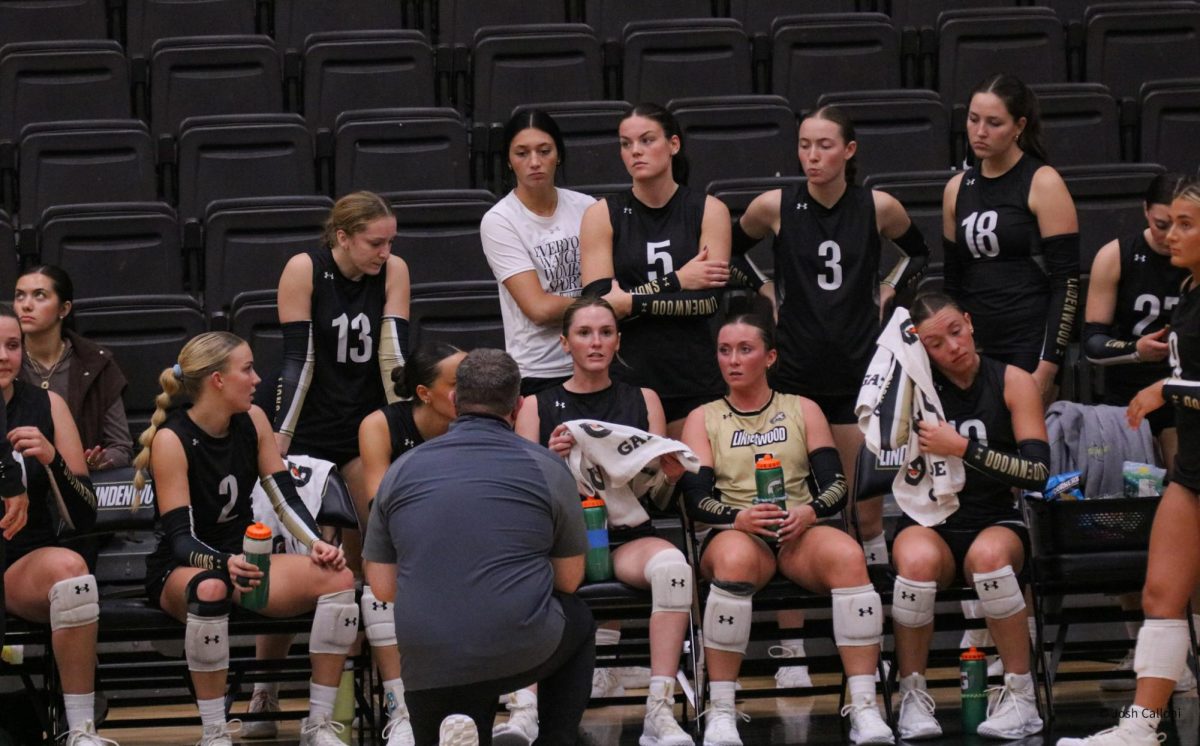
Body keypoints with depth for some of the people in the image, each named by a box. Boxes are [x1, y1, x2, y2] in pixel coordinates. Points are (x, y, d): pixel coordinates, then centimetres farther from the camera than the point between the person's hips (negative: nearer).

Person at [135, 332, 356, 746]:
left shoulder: (253, 421, -1)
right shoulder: (171, 440, -18)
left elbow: (286, 498, 1)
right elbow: (181, 538, -22)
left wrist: (316, 544, -18)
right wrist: (225, 565, -42)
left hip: (243, 559, 6)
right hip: (179, 571, -6)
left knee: (338, 578, -19)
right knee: (211, 589, -42)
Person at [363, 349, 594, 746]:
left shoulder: (401, 471, 7)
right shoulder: (546, 468, 2)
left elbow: (383, 586, 10)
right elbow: (569, 579, 10)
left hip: (427, 667, 1)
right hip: (522, 653, -1)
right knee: (579, 620, 33)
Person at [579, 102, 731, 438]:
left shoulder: (709, 210, 5)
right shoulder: (602, 215, 4)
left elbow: (710, 299, -6)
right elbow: (598, 302, -6)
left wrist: (634, 301, -13)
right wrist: (676, 281, -9)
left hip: (694, 384, 0)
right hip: (625, 382, 0)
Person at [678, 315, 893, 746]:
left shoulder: (803, 411, 19)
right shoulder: (703, 419, 16)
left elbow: (836, 486, 9)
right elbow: (696, 499, 3)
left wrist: (809, 511, -14)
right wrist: (738, 517, -19)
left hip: (800, 533, 1)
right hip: (735, 533, -1)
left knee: (848, 554, -35)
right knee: (735, 557, -40)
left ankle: (865, 709, -37)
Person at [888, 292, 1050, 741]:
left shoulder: (1013, 384, 0)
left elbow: (1038, 472, -8)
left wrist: (963, 448, -18)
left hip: (996, 522, 0)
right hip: (929, 522, 0)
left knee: (988, 554, -38)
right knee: (917, 560, -37)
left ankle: (1021, 697, -24)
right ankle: (912, 697, -20)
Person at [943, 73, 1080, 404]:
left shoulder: (1043, 184, -4)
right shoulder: (957, 189, 13)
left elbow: (1067, 283, -9)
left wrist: (1047, 367, -16)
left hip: (1030, 350, -5)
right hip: (975, 352, 5)